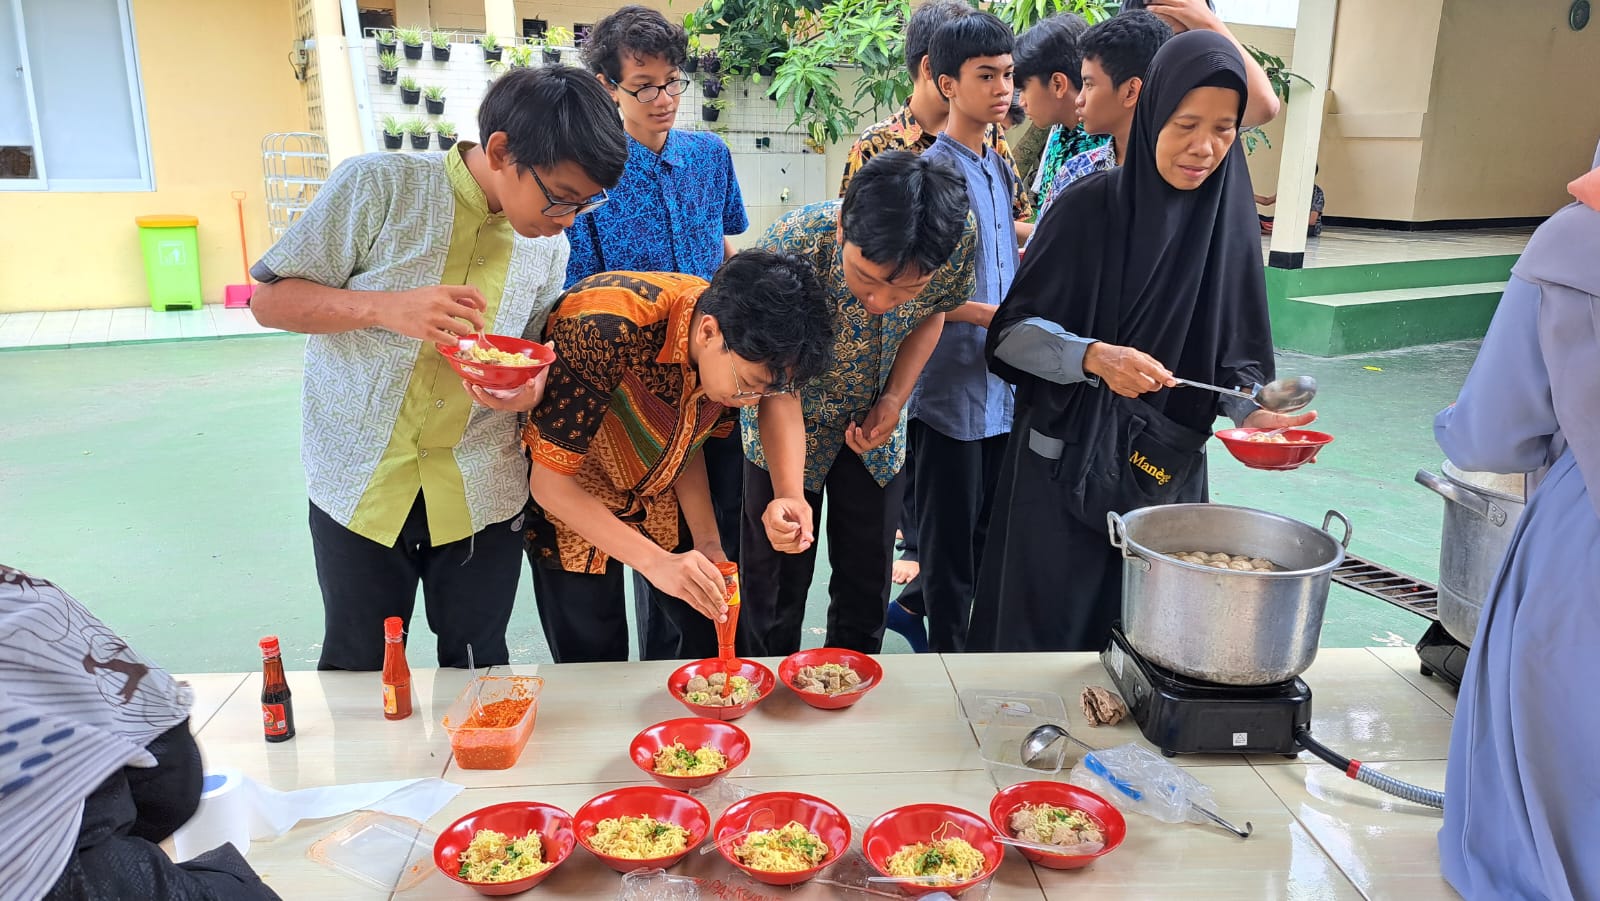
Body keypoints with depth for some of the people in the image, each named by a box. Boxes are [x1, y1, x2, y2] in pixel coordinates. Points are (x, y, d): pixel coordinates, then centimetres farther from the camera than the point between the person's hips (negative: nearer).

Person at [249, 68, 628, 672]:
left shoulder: (549, 242, 1)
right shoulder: (379, 186, -11)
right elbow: (270, 300, -7)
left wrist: (533, 385, -12)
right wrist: (385, 308, -25)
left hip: (480, 495, 3)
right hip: (362, 486, -2)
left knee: (478, 671, 15)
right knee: (356, 669, 14)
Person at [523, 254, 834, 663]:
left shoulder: (741, 353, -19)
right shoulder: (604, 330, -37)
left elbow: (686, 441, -1)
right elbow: (550, 482, -30)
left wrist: (708, 541, -13)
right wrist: (656, 563, -37)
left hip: (658, 492, 5)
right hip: (571, 502, -5)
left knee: (713, 633, 6)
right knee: (593, 660, -1)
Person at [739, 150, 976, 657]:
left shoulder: (958, 243, -26)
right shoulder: (790, 250, -36)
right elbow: (778, 387, -29)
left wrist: (896, 397, -14)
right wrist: (789, 495, -44)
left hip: (876, 427, 3)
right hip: (788, 430, -2)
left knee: (868, 583, 13)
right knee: (774, 589, 8)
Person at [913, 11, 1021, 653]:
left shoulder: (1000, 170, 12)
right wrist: (992, 317, -21)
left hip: (1000, 387, 8)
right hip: (950, 388, -8)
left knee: (987, 534, 18)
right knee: (950, 541, 5)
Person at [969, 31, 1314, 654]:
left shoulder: (1229, 220, 1)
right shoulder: (1090, 207, -10)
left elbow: (1235, 354, 7)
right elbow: (1012, 332, -9)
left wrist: (1254, 412, -13)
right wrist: (1093, 356, -26)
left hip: (1169, 469, 3)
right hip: (1068, 462, -3)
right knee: (1049, 631, 6)